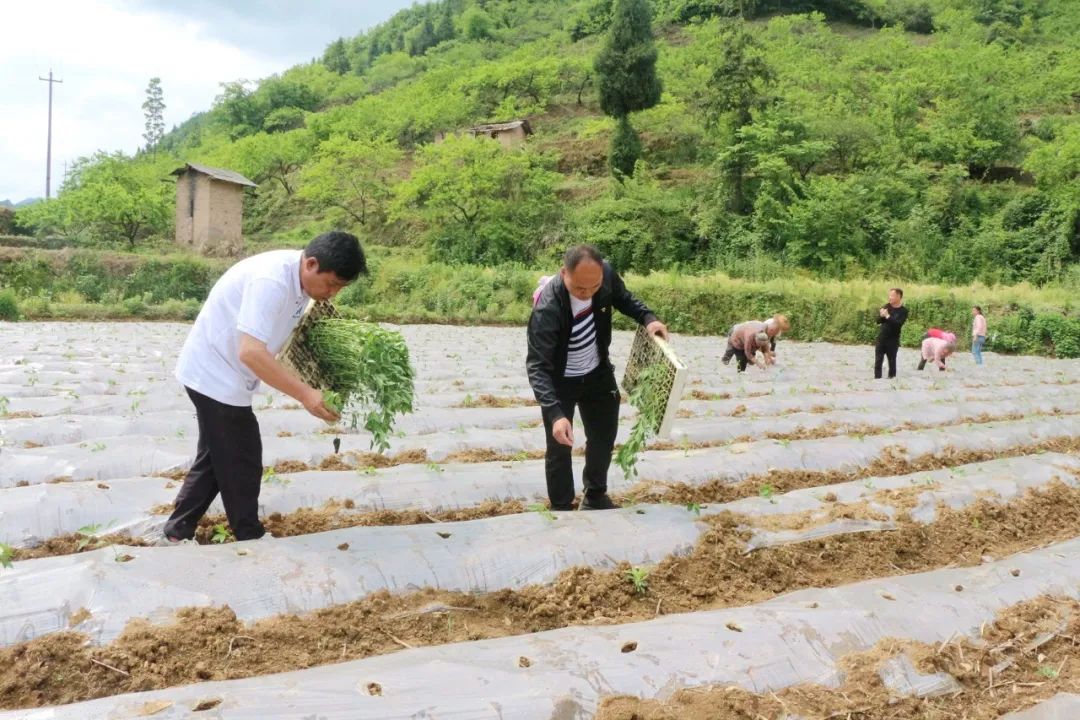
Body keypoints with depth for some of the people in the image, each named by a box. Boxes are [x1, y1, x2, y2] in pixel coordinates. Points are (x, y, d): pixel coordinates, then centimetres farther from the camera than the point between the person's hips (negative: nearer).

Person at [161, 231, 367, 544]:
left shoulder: (298, 277, 0)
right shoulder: (272, 280, -30)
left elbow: (283, 333, 10)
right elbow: (251, 352, -36)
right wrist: (304, 393, -37)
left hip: (219, 375, 10)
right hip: (216, 375, -10)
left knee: (216, 460, 18)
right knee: (241, 465, 2)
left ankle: (176, 534, 29)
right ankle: (251, 539, 18)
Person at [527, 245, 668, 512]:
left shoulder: (606, 274, -23)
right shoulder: (547, 308, -38)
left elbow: (624, 299, 0)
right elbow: (537, 366, -37)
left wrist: (647, 317, -20)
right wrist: (555, 414, -49)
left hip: (598, 372, 5)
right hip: (560, 380, -5)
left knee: (604, 436, 18)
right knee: (559, 448, 2)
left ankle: (595, 497, 40)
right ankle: (561, 510, 23)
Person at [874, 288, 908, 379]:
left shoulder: (903, 311, -6)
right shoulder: (886, 306, 4)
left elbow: (898, 324, -20)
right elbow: (878, 320, -2)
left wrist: (887, 316, -23)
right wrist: (882, 316, -23)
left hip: (893, 340, -3)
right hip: (881, 338, 3)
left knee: (892, 361, 4)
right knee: (878, 361, 0)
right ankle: (877, 379, 3)